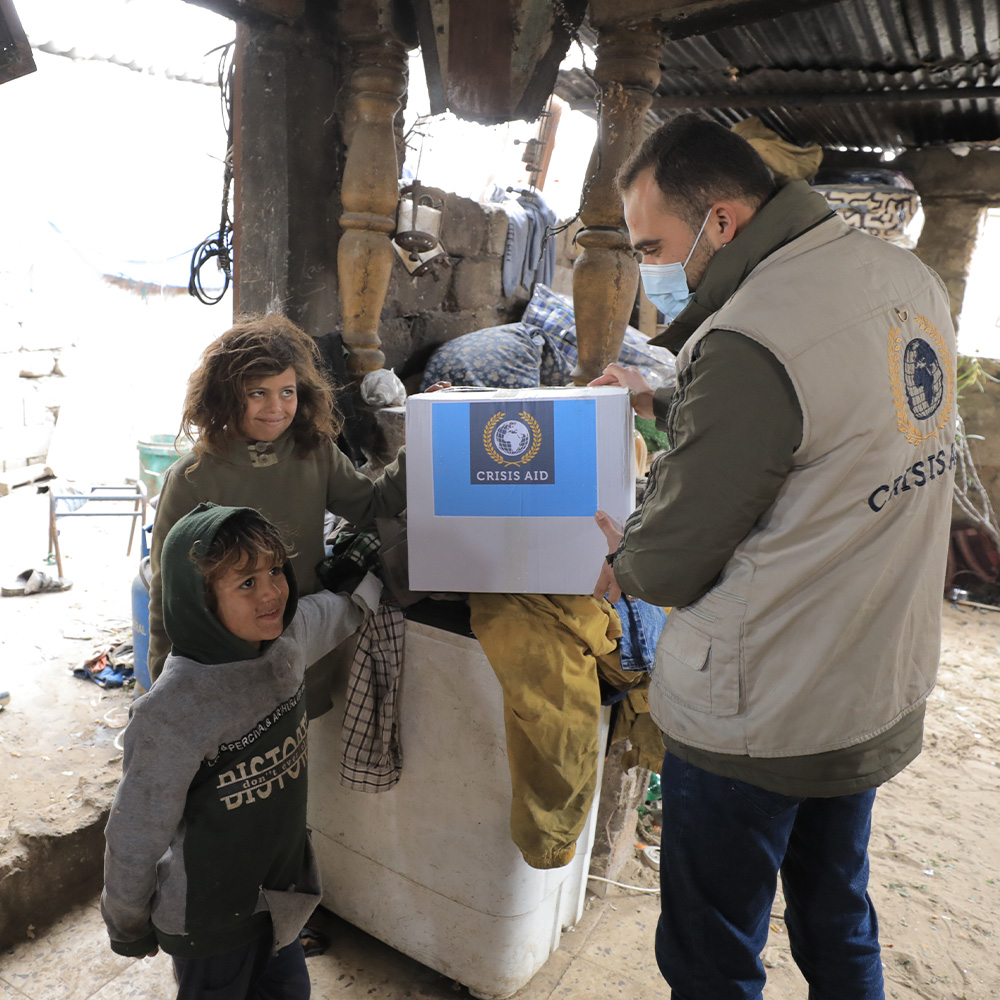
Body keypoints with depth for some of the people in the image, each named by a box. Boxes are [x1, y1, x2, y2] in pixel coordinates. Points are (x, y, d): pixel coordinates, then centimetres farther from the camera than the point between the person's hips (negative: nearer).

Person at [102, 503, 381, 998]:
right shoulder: (174, 711, -32)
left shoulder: (288, 639, -14)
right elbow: (136, 834, -18)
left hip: (280, 891, 6)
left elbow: (344, 604, 10)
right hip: (211, 917, -6)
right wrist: (127, 926, -5)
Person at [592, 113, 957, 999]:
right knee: (838, 923, 29)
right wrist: (662, 403, 15)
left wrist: (623, 562, 4)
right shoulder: (906, 278, 2)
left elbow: (674, 556, -18)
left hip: (760, 718, -8)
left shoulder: (749, 342, -27)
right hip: (884, 694, 9)